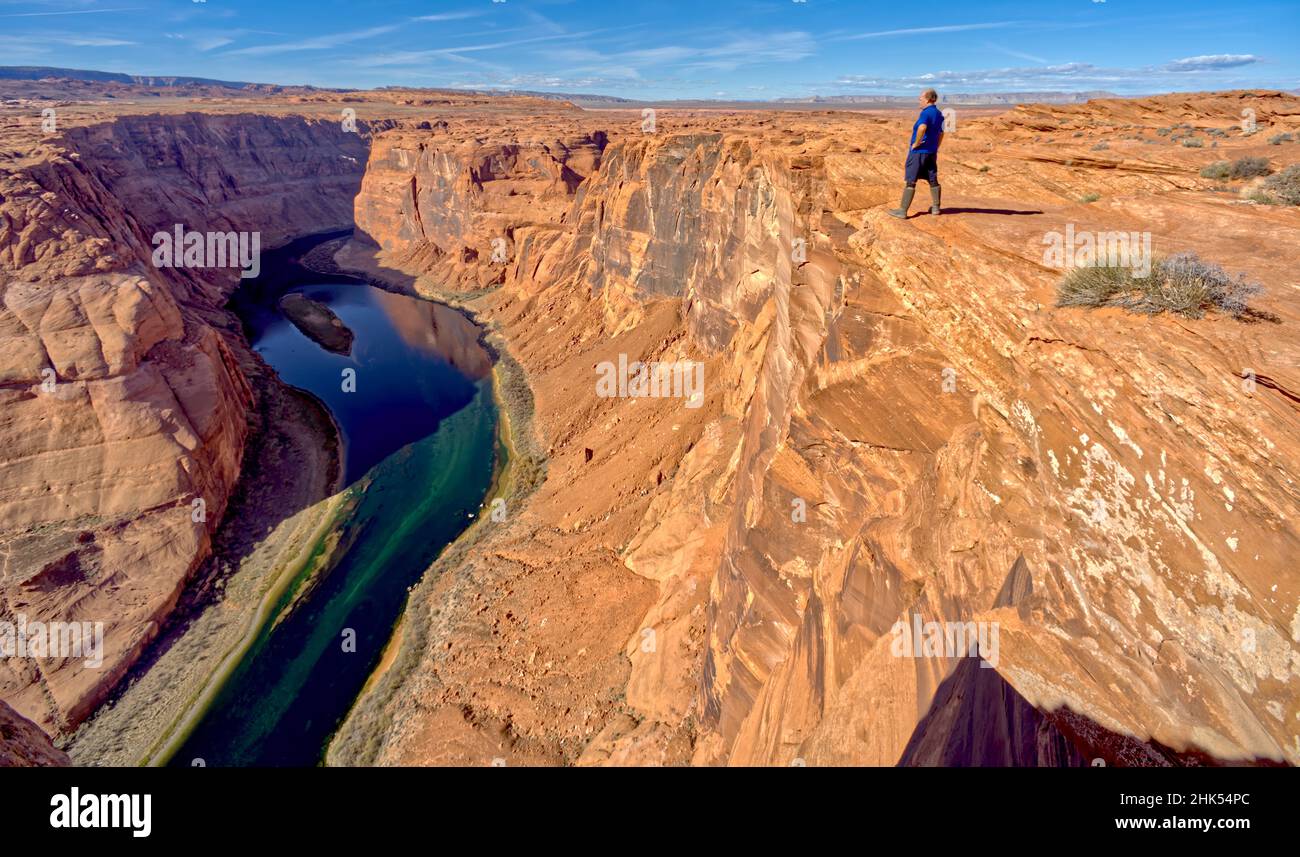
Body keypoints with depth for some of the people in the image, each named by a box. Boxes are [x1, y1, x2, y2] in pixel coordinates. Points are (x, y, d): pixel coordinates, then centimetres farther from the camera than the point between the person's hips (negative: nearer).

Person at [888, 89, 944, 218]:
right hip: (931, 152, 8)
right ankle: (935, 207, 22)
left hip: (919, 151, -8)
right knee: (933, 180, 15)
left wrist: (916, 143, -23)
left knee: (911, 181, -5)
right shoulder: (938, 114, 12)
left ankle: (902, 210, -5)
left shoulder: (926, 112, -16)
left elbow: (922, 128, -35)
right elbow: (941, 133, 22)